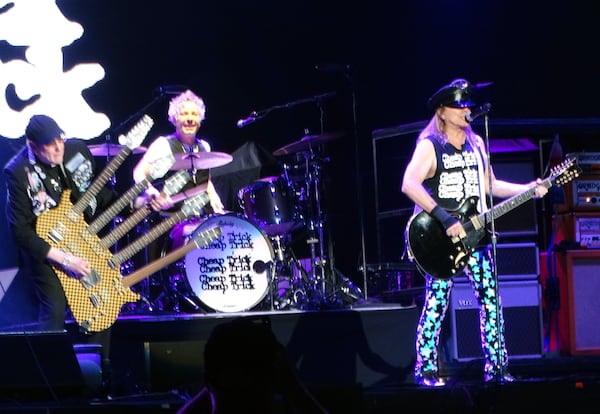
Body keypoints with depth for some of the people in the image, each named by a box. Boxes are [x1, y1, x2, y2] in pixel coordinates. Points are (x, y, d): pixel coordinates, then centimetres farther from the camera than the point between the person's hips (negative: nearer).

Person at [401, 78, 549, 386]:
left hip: (474, 233, 6)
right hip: (442, 239, -6)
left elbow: (490, 185, 22)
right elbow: (409, 185, -23)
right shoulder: (429, 145, -9)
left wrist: (529, 189, 8)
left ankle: (496, 368, 10)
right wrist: (445, 219, -27)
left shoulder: (476, 144, 13)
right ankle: (426, 370, 2)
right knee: (436, 303, -6)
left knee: (490, 300, 3)